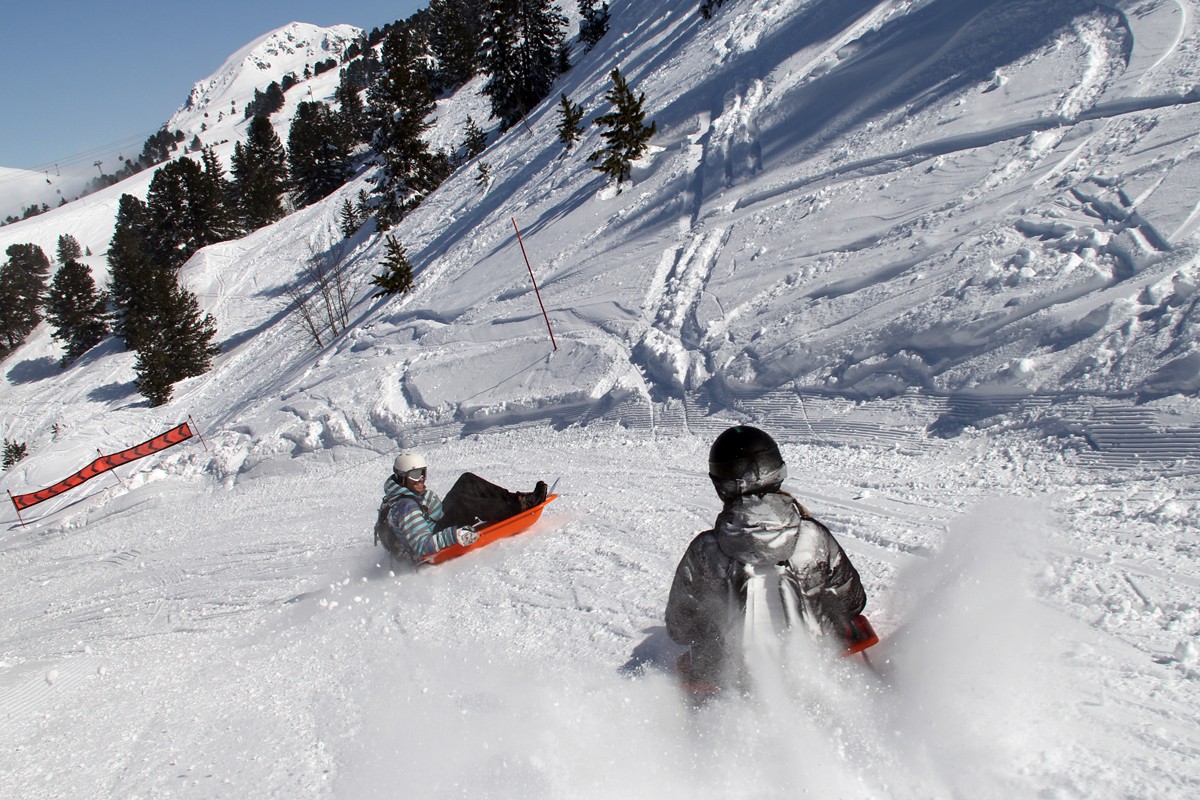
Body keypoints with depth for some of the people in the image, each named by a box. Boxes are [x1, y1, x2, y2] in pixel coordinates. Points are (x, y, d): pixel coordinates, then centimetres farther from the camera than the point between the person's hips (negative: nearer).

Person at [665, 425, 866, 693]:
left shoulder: (704, 552, -18)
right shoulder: (815, 538, -16)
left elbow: (679, 627, -4)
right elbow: (853, 602, 1)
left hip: (733, 678, 0)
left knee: (687, 661, 30)